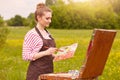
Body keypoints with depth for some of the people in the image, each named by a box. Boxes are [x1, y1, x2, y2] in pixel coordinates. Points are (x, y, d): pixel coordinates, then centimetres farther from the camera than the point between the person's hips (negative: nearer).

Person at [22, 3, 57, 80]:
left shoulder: (47, 33, 13)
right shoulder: (31, 34, -9)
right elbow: (26, 56, -15)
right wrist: (46, 52, -21)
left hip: (49, 71, 7)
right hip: (37, 73, -7)